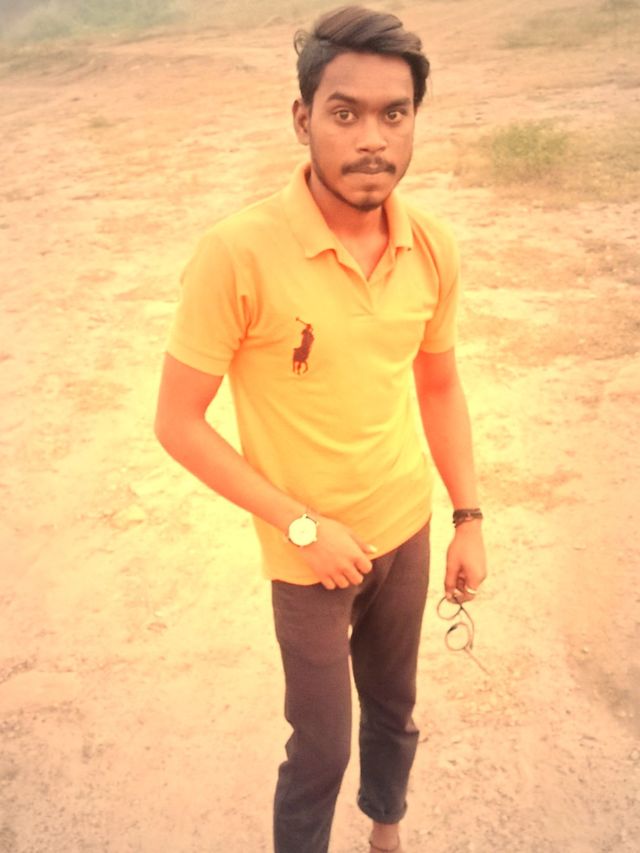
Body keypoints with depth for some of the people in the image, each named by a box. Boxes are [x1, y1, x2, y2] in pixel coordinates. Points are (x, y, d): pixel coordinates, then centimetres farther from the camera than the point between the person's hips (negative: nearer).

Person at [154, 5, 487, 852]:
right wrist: (304, 525, -17)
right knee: (321, 746, 14)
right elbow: (178, 422, -17)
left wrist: (469, 518, 2)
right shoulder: (239, 255, -25)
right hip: (309, 553, -4)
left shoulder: (434, 247, -10)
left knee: (394, 709, 26)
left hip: (408, 529, 5)